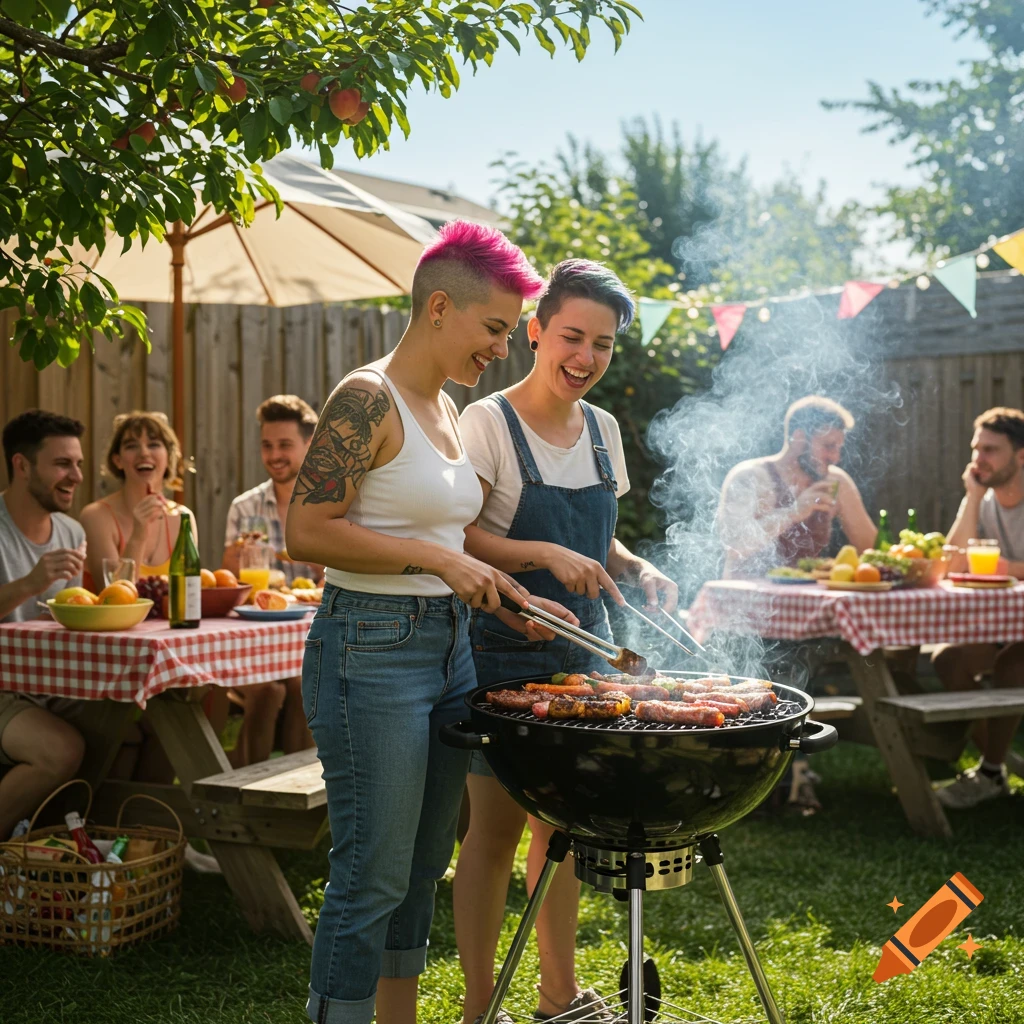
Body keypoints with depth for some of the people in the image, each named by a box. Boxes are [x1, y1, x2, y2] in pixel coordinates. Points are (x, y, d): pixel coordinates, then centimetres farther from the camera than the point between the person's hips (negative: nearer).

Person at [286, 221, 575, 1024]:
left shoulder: (446, 410, 14)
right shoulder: (369, 399, -13)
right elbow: (308, 532, -20)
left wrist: (511, 598, 12)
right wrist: (436, 558, -20)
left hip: (449, 646, 9)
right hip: (372, 651, -9)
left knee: (425, 865, 16)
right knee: (373, 874, -3)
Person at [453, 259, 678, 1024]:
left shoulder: (602, 429, 9)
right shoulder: (489, 423, -10)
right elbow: (458, 539, -17)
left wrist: (637, 570, 0)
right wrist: (545, 555, -27)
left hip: (582, 647, 6)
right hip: (505, 651, -6)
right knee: (497, 825, 0)